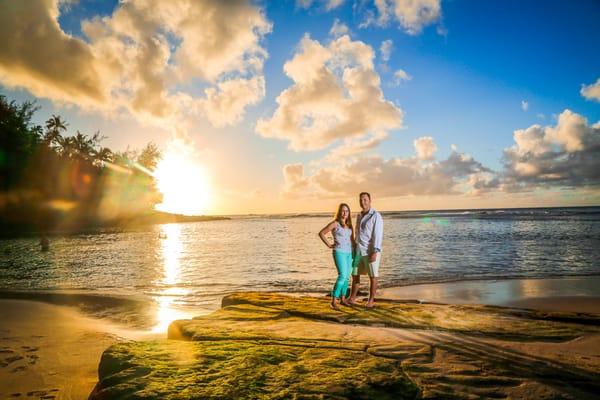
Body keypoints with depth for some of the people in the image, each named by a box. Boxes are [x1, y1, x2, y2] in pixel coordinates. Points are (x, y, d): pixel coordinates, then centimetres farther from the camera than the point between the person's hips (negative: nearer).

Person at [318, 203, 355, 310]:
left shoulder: (349, 224, 10)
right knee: (342, 276, -17)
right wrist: (328, 245, -9)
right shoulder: (335, 223, -9)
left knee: (346, 277, 10)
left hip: (349, 253, 7)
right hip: (339, 252, -7)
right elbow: (321, 233, -9)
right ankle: (333, 301, -13)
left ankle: (343, 299, 23)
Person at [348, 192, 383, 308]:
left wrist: (375, 252, -23)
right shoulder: (359, 216, 13)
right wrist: (355, 249, 17)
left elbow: (378, 235, -17)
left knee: (373, 276, 3)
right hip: (360, 251, 7)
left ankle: (371, 300, 15)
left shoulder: (376, 216, -12)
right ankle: (352, 299, 16)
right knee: (355, 274, 7)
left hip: (371, 251, -7)